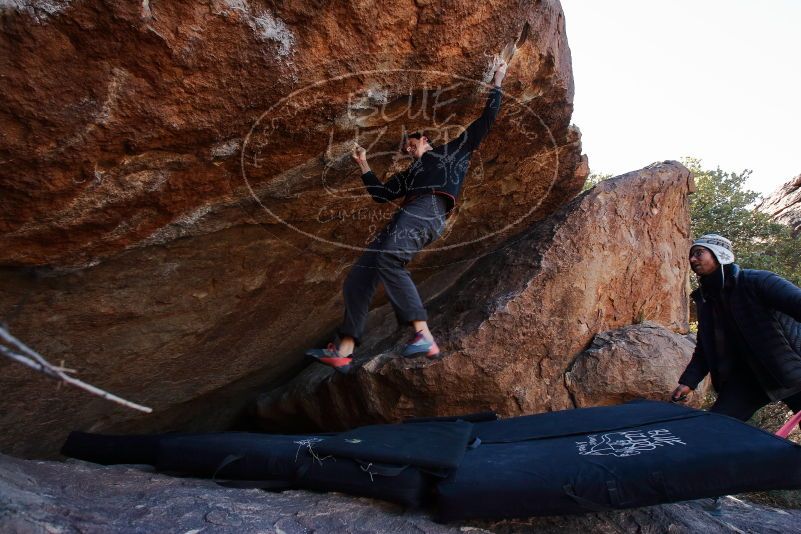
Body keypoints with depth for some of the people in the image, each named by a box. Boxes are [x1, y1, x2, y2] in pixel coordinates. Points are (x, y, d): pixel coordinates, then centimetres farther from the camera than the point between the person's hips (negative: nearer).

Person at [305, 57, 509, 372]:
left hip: (429, 209, -8)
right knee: (359, 276, -6)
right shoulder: (408, 175, 40)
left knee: (388, 260, -36)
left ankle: (423, 336, -45)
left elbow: (485, 121, 25)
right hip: (405, 216, 8)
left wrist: (496, 81, 27)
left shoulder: (452, 151, 25)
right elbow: (381, 194, 37)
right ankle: (344, 350, -11)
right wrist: (364, 165, 36)